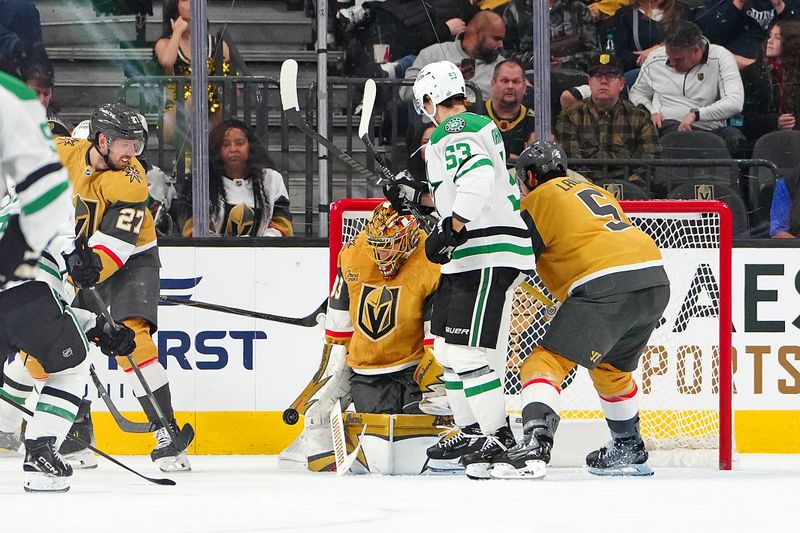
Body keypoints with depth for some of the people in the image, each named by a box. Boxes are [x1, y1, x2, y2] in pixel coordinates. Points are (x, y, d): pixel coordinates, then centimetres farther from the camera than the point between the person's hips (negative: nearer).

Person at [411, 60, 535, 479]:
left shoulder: (452, 133, -11)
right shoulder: (483, 126, 21)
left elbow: (477, 178, -28)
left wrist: (451, 228, -29)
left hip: (489, 253, -11)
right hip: (472, 254, 11)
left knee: (467, 349, -13)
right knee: (447, 345, 16)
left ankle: (499, 438, -12)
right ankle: (471, 432, 21)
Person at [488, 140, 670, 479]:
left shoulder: (540, 199, 7)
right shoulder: (594, 191, 32)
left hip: (606, 285, -8)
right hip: (656, 280, 8)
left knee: (547, 362, -10)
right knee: (611, 368, 30)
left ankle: (534, 445, -30)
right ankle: (629, 450, 39)